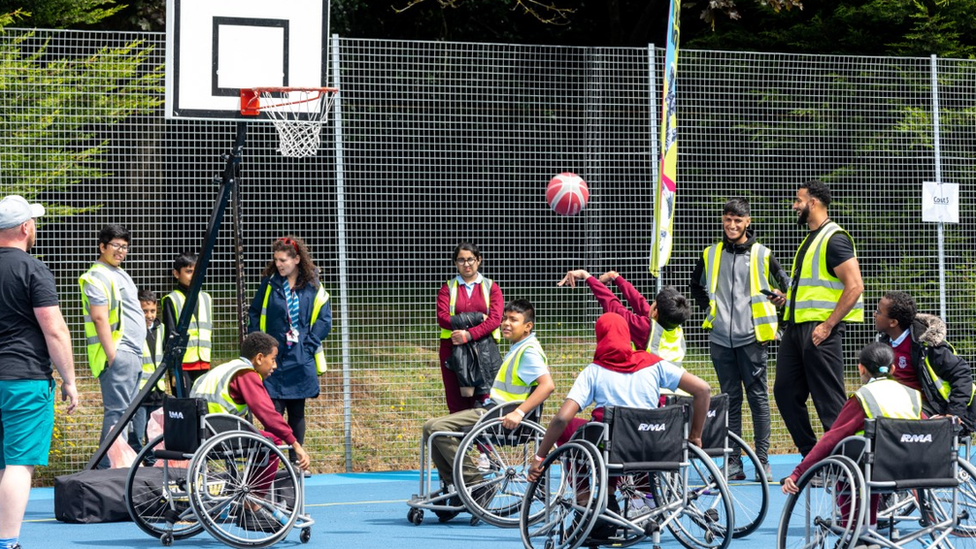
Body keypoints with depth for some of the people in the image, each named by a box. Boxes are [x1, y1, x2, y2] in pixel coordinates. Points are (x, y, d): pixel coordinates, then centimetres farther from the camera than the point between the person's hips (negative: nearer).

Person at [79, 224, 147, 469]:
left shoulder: (119, 274, 21)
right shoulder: (98, 277, -10)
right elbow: (100, 318, -18)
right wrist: (112, 355, -22)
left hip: (133, 354, 10)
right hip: (118, 353, -10)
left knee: (125, 412, 11)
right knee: (116, 412, -13)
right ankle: (108, 467, -15)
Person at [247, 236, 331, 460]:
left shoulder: (313, 287, 1)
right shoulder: (270, 284, 3)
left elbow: (324, 319, 2)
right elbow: (254, 315, 7)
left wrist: (309, 343, -8)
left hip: (300, 361, 1)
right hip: (273, 358, -1)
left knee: (297, 412, 8)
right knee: (274, 411, -7)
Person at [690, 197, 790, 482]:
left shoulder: (762, 255, 2)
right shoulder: (710, 255, 9)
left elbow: (787, 287, 11)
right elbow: (696, 286, 28)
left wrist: (779, 322, 6)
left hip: (752, 338, -3)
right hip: (721, 339, 3)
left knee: (758, 397, -2)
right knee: (730, 399, 5)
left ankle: (763, 461, 1)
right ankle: (733, 462, 7)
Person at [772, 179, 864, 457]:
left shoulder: (834, 239, -10)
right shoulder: (810, 239, 20)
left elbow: (854, 286, -18)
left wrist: (828, 325, -20)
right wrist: (787, 297, 14)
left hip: (820, 329, -10)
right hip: (797, 327, 10)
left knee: (829, 398, -7)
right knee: (785, 390, 9)